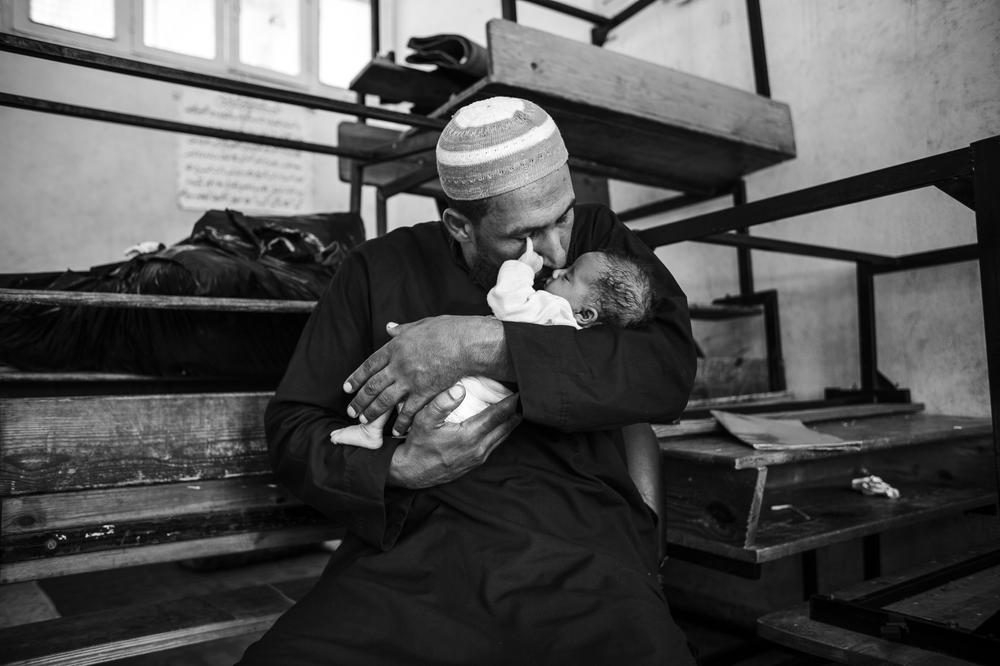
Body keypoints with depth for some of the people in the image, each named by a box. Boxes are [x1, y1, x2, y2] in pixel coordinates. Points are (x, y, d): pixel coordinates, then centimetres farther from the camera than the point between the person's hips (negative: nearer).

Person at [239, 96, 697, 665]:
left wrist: (485, 345, -15)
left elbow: (671, 370, -7)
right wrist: (400, 469, -13)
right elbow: (292, 429, 8)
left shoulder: (598, 239, 10)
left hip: (579, 546, 0)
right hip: (409, 549, 1)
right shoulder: (381, 269, 8)